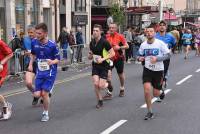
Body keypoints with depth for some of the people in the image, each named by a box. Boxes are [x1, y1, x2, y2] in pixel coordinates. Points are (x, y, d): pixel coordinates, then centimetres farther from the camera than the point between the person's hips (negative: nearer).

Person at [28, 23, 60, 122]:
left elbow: (58, 59, -6)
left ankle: (46, 114, 15)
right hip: (39, 72, 4)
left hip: (50, 73, -4)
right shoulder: (34, 42, -3)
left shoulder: (52, 45, -15)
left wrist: (52, 62, -27)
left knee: (44, 93, -8)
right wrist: (30, 64, 6)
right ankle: (47, 95, 33)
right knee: (37, 95, -3)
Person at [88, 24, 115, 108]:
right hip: (95, 65, 4)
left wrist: (103, 59, -21)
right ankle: (100, 101, 9)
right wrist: (90, 55, -8)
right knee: (95, 84, -10)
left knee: (101, 86, -9)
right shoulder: (92, 43, 5)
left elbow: (112, 53, -12)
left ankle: (107, 84, 30)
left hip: (104, 65, -4)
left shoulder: (104, 42, -14)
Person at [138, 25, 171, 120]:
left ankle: (161, 91, 47)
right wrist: (140, 58, -10)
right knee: (147, 89, -15)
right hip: (147, 70, 2)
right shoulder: (143, 45, -1)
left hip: (158, 70, -2)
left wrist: (157, 58, -22)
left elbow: (168, 55, -9)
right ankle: (150, 112, 1)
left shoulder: (160, 43, -11)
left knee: (156, 94, 6)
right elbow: (140, 55, 14)